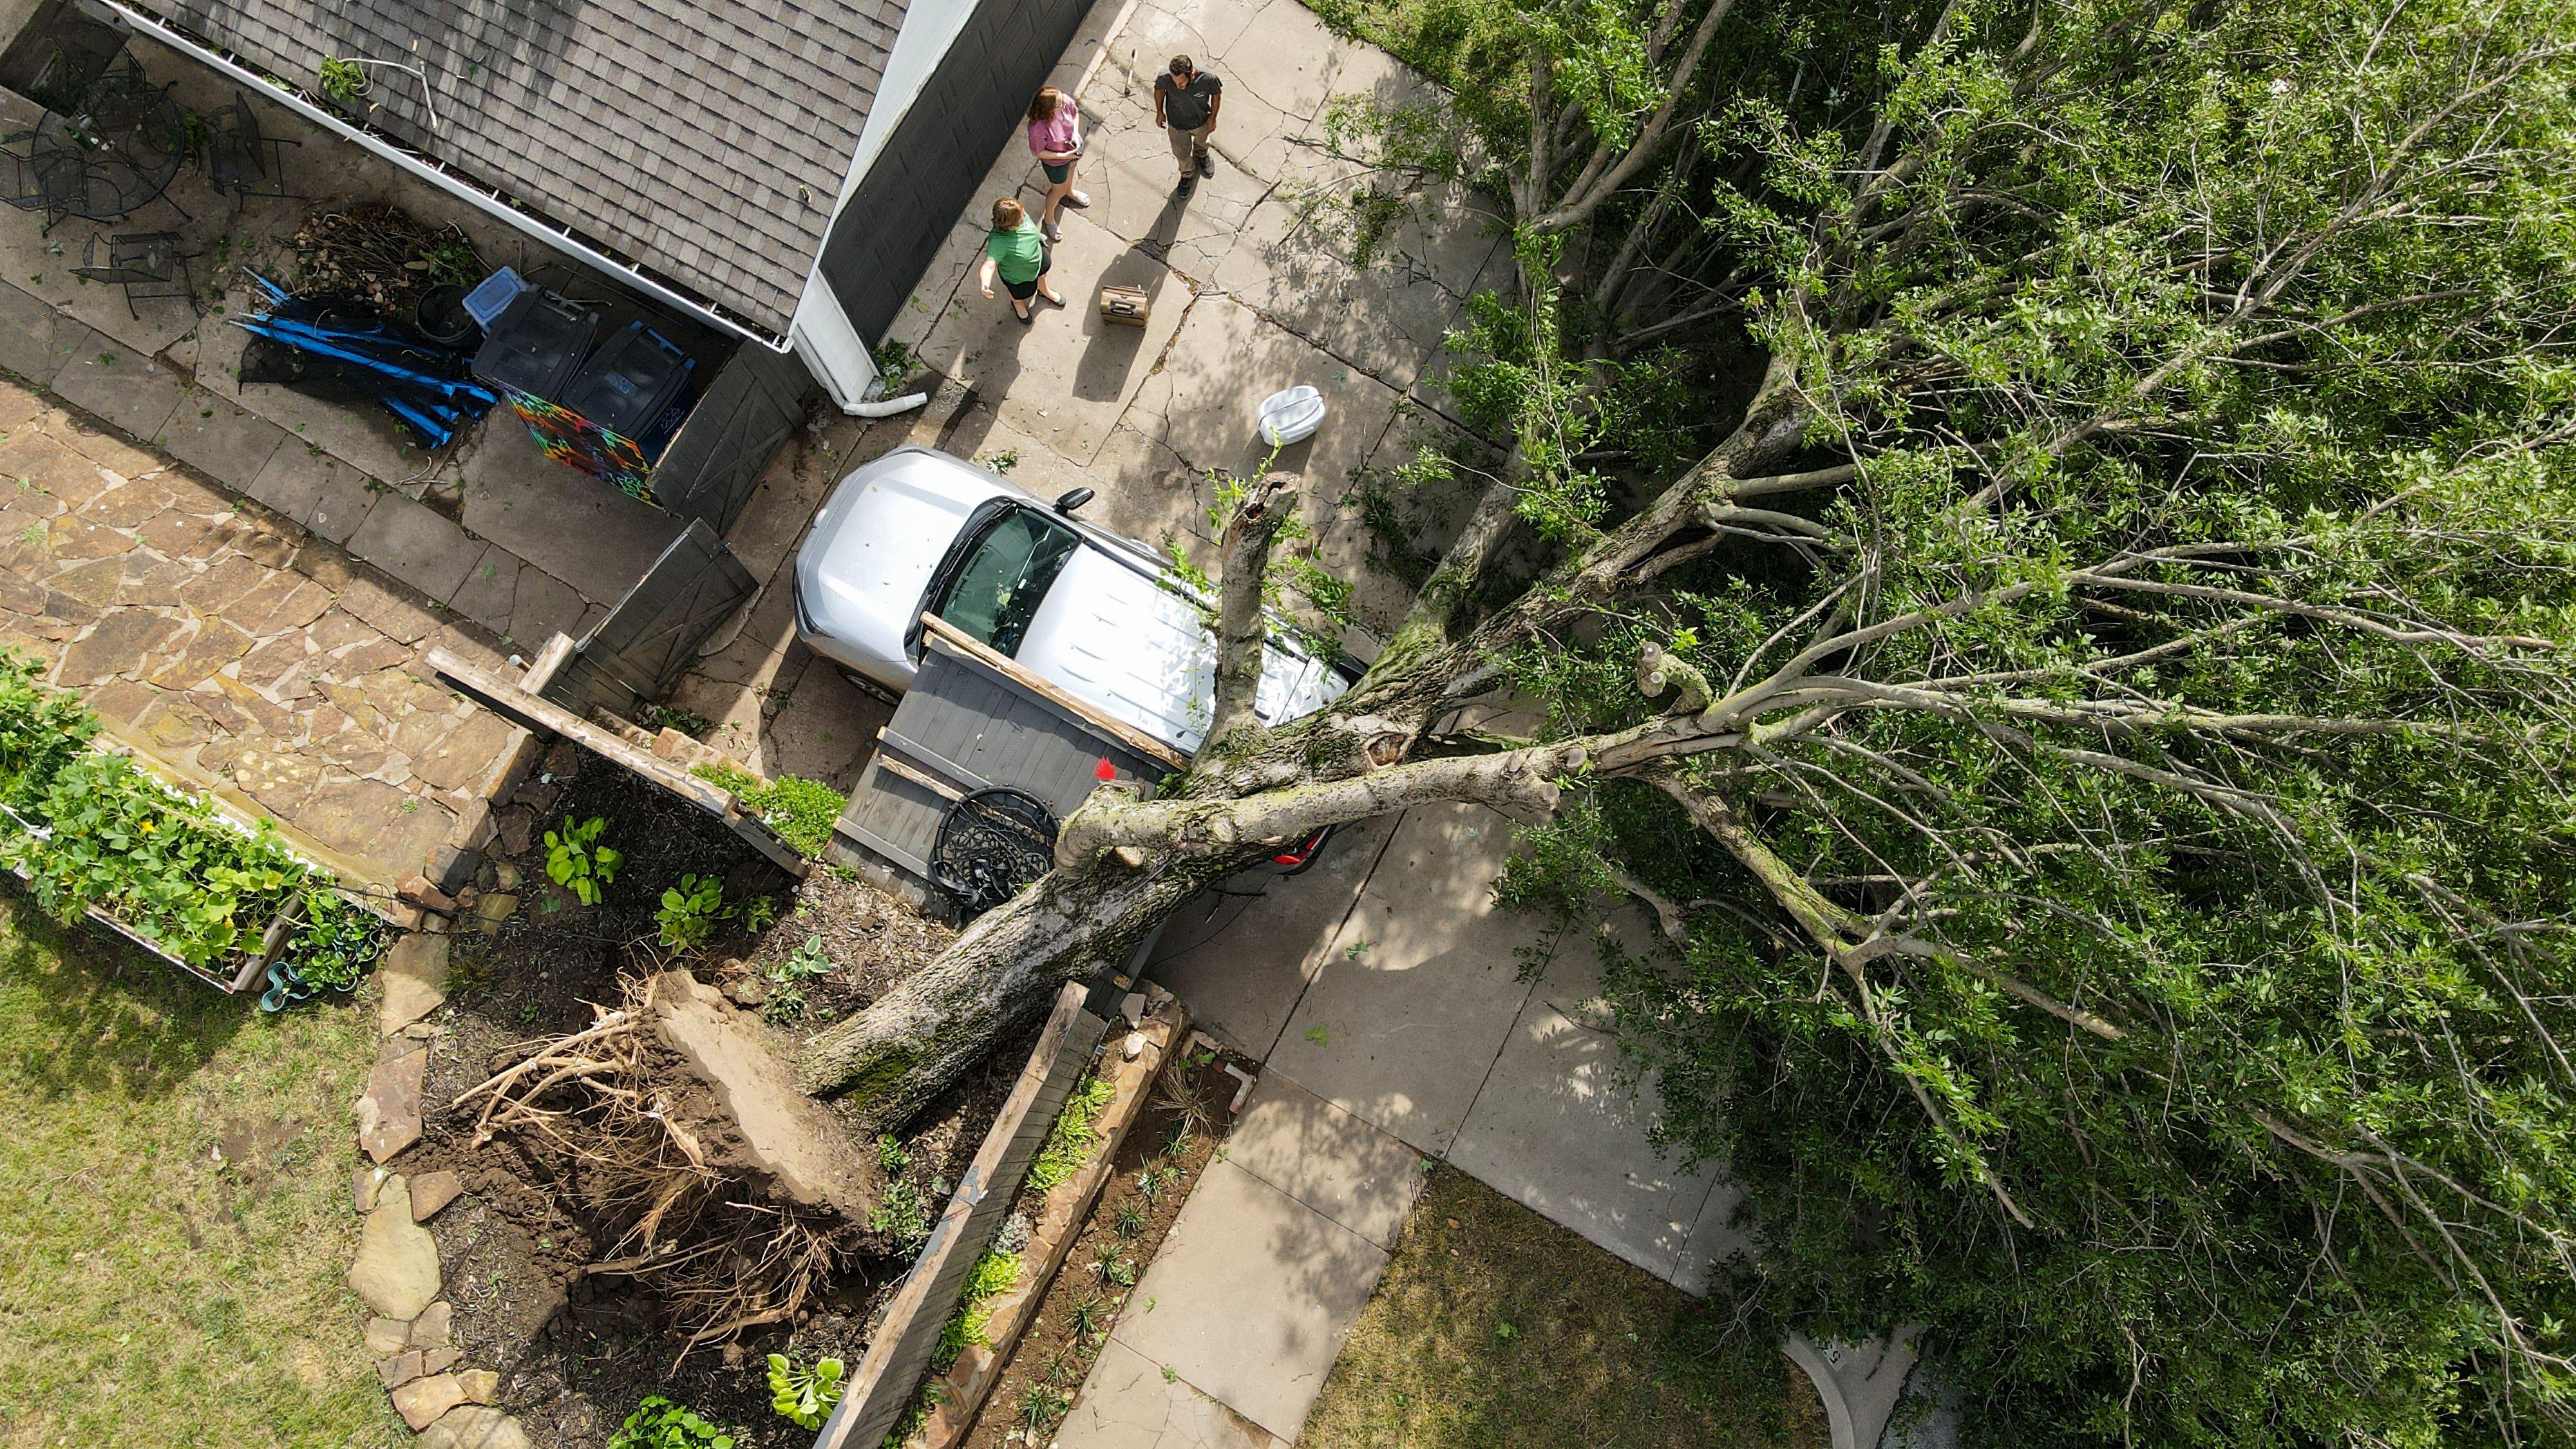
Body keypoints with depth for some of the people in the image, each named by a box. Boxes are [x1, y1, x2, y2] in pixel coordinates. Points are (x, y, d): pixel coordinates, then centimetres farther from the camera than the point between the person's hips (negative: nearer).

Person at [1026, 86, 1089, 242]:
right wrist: (1064, 156, -30)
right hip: (1055, 161, -5)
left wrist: (1076, 133, -21)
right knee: (1059, 191, 20)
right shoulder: (1037, 128, -45)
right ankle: (1048, 219, 51)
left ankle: (1069, 192, 73)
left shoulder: (1066, 101, -31)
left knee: (1071, 167, 37)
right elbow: (1038, 153, -27)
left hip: (1074, 147, 5)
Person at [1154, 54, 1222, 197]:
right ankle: (1187, 174, 57)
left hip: (1201, 121, 0)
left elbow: (1216, 94, -15)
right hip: (1177, 123, 0)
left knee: (1202, 143, 33)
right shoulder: (1164, 77, -36)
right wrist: (1160, 112, -1)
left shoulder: (1207, 78, -38)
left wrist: (1213, 117, -6)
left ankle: (1201, 155, 69)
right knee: (1182, 153, 24)